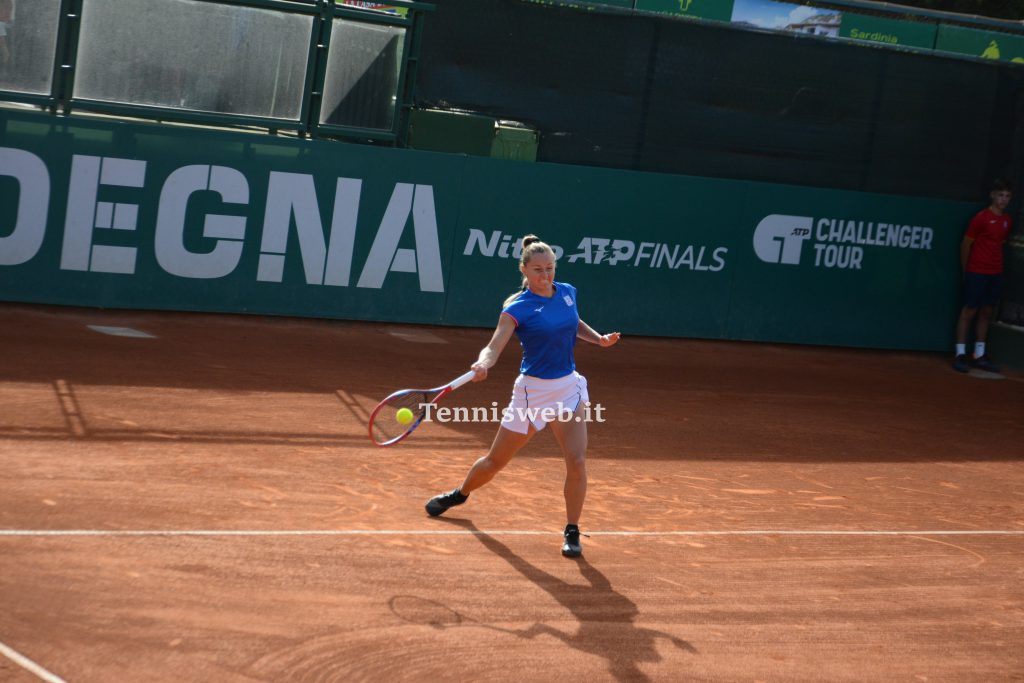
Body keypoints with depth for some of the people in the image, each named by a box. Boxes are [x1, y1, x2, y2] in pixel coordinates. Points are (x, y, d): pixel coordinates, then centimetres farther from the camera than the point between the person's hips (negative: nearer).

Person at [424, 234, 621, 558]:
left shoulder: (567, 292, 1)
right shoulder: (517, 308, -16)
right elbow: (493, 347, -27)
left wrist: (599, 338, 5)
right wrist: (483, 364, -49)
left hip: (569, 388, 3)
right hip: (533, 389, -3)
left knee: (577, 461, -14)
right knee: (495, 461, 12)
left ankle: (572, 532, 1)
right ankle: (460, 494, 43)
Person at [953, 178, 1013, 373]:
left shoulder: (1006, 220, 9)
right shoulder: (981, 218, -10)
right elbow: (965, 244, -6)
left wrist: (997, 266, 10)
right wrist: (966, 270, -1)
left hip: (995, 273, 6)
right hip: (976, 272, -6)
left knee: (986, 313, 8)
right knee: (969, 311, -2)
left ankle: (979, 356, 14)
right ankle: (960, 355, 1)